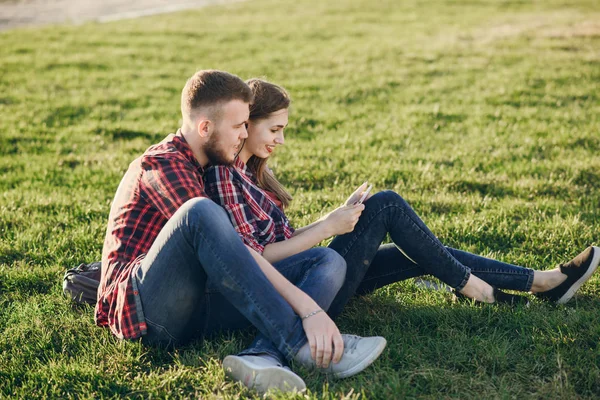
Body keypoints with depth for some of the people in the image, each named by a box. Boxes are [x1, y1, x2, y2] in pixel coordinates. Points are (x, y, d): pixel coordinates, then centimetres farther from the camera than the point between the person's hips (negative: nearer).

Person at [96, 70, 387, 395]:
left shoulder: (203, 169, 19)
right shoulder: (163, 164, -11)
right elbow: (234, 248, -22)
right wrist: (307, 307, -27)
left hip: (195, 306, 8)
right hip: (142, 307, -8)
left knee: (328, 261, -6)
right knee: (201, 212, -37)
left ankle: (263, 355, -35)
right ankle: (299, 343, -32)